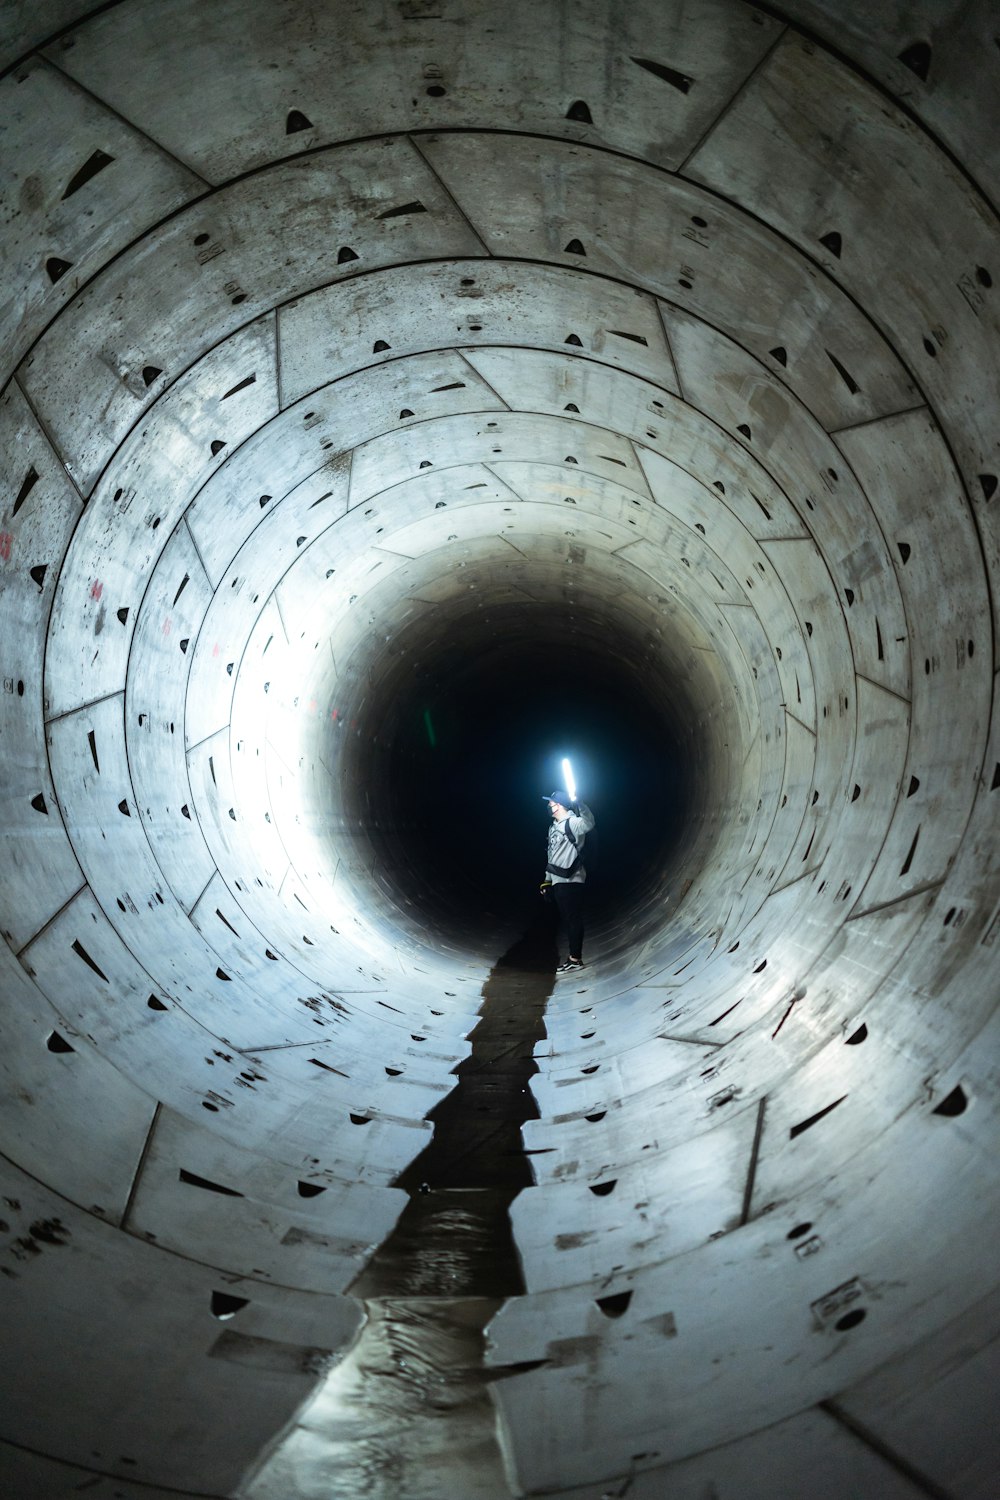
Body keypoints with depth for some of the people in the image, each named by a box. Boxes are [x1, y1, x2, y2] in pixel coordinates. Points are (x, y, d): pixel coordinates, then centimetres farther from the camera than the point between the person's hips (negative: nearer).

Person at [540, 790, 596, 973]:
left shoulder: (572, 823, -12)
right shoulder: (554, 827, 17)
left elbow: (588, 823, -36)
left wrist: (578, 803, -49)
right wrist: (547, 879, 24)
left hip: (570, 881, -9)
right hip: (558, 882, 9)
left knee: (573, 919, -4)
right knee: (566, 920, 14)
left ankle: (575, 959, 0)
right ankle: (574, 956, 22)